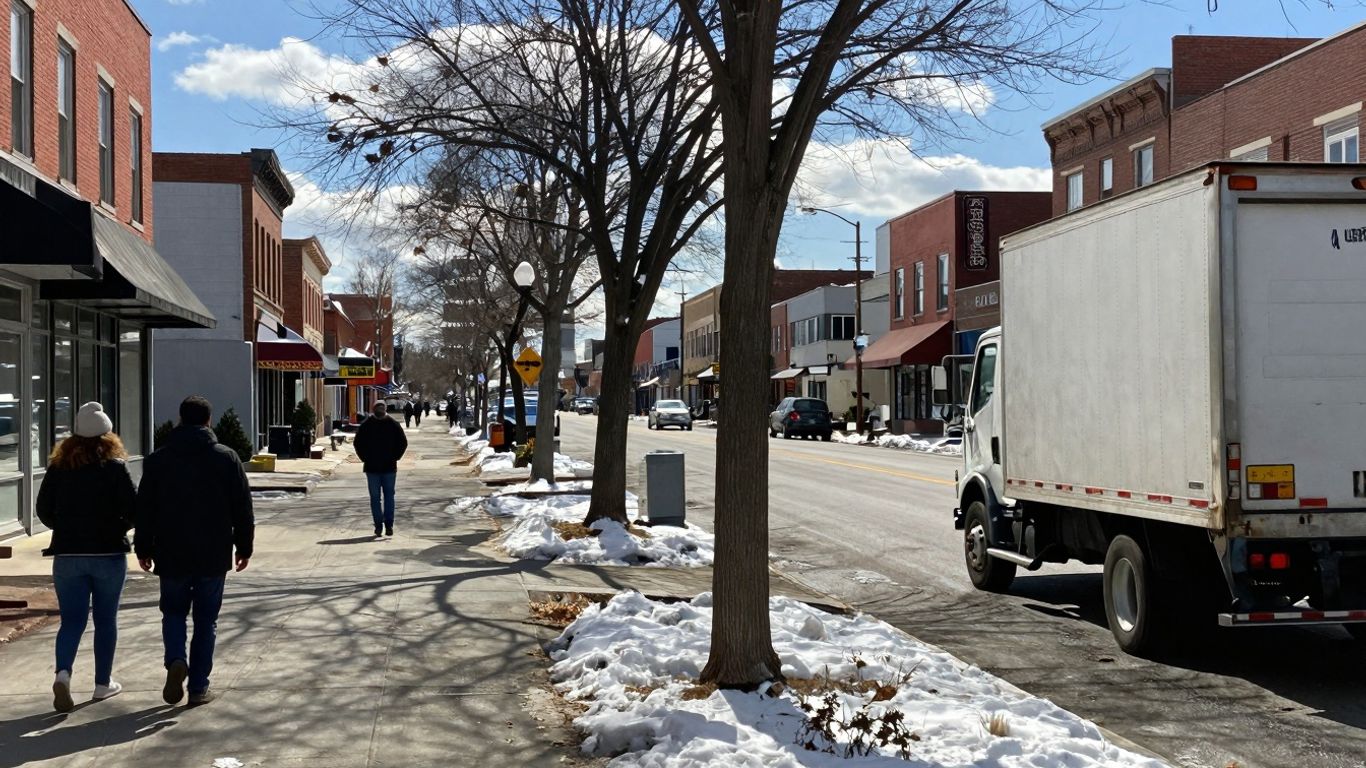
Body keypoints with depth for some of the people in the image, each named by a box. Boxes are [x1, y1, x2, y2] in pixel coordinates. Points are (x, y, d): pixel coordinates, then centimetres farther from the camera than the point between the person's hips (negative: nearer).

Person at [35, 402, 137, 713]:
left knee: (72, 620, 4)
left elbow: (44, 510, 4)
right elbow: (133, 509, -13)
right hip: (109, 553, -2)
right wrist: (117, 528, 6)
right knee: (105, 620, 10)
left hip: (67, 555, 2)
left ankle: (63, 673, -18)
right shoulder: (115, 467, -8)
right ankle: (103, 683, 16)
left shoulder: (58, 467, 1)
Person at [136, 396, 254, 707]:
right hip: (213, 556, 0)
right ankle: (199, 687, 8)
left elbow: (144, 509, 3)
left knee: (173, 612, 16)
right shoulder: (226, 458, -2)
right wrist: (243, 547, 9)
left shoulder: (158, 460, 0)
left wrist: (143, 549, 12)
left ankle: (176, 660, -10)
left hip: (171, 556, 1)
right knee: (206, 620, 8)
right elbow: (242, 508, 0)